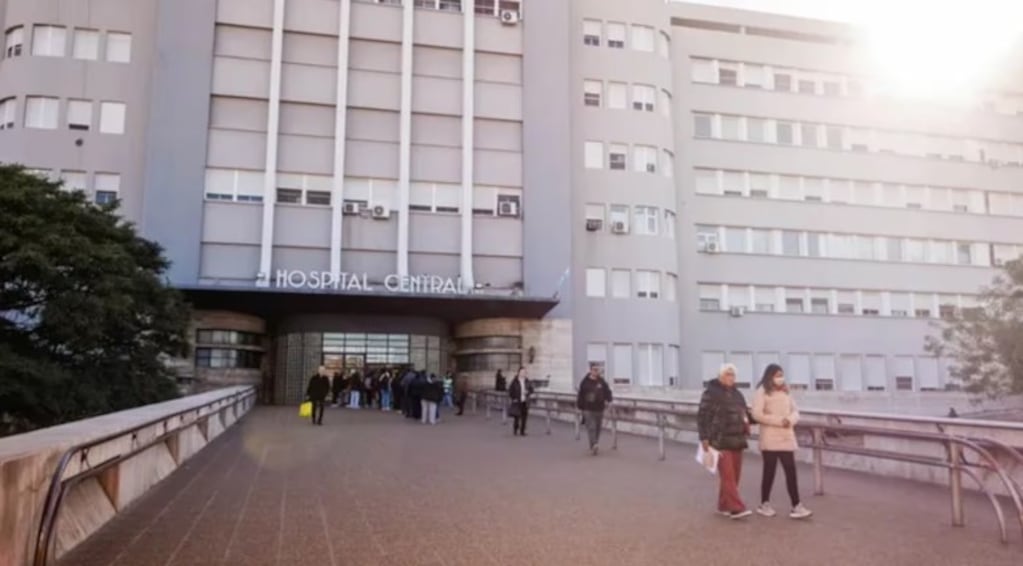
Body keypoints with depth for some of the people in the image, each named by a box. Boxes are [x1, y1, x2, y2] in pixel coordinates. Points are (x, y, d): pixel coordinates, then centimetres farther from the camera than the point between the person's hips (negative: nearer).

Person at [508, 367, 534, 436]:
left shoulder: (527, 381, 5)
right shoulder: (515, 381, -7)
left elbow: (531, 390, 10)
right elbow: (510, 390, -3)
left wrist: (528, 393, -10)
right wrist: (513, 398, -8)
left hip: (525, 402, 4)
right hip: (517, 402, -4)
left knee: (524, 417, 3)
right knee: (517, 417, -2)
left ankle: (522, 431, 12)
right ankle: (515, 431, 16)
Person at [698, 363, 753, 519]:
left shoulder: (737, 394, 16)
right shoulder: (711, 393, -6)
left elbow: (744, 413, 25)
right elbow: (702, 416, -9)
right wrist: (704, 438, -14)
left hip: (737, 441, 7)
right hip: (720, 441, -7)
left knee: (734, 475, 9)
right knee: (728, 476, -10)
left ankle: (724, 506, 20)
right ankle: (736, 508, -12)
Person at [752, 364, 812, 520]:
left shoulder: (785, 392, 13)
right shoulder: (762, 392, -6)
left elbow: (795, 411, 13)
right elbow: (757, 414, -14)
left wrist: (790, 420, -10)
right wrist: (778, 421, -17)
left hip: (787, 438, 5)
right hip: (770, 439, -5)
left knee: (791, 471, 0)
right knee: (769, 471, 4)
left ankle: (796, 507, 2)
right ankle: (764, 504, 18)